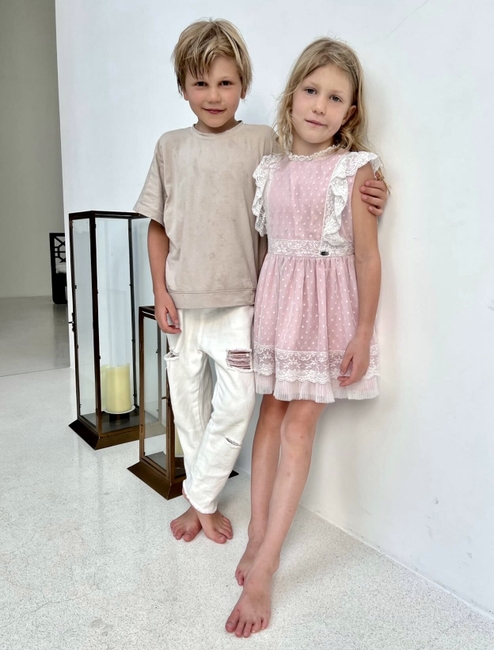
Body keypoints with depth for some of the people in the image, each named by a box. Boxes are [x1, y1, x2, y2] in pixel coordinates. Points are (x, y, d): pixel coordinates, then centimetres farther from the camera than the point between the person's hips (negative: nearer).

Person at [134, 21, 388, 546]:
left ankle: (199, 499, 19)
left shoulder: (262, 142, 0)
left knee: (235, 404, -6)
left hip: (237, 300, -2)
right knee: (189, 403, 11)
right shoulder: (171, 146, 6)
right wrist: (160, 292, 2)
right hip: (181, 300, 3)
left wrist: (366, 196, -16)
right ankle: (202, 501, 31)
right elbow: (157, 225, 8)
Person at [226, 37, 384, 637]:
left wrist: (363, 333, -9)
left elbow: (367, 255, -7)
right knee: (271, 411, 6)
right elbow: (261, 244, 12)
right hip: (274, 297, 4)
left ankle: (262, 570, 3)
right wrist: (252, 311, 12)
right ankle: (257, 536, 18)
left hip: (326, 305, -4)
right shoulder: (270, 169, 7)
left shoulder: (354, 169, -5)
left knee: (298, 423, -5)